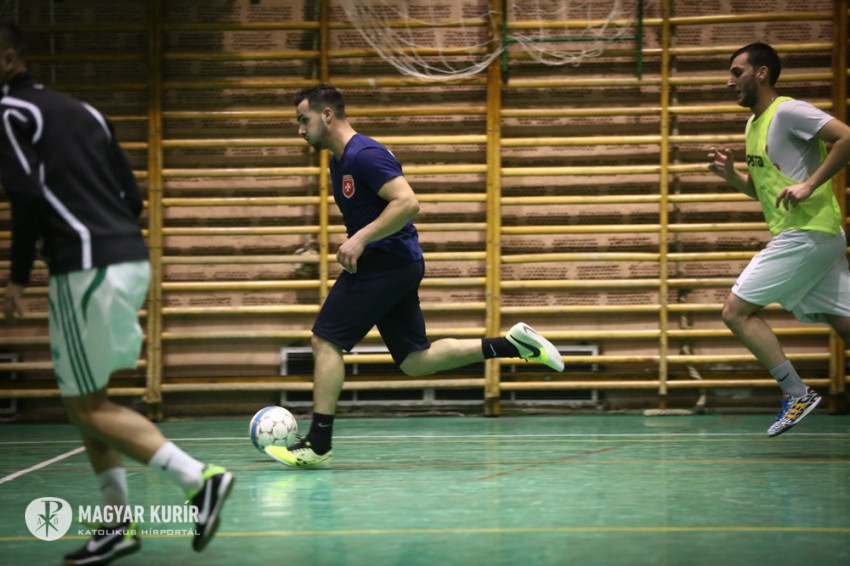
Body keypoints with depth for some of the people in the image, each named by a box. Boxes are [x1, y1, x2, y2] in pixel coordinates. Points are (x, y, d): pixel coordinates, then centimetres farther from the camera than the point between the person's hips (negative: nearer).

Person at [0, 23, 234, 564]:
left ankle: (199, 479, -11)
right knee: (87, 399, 15)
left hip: (88, 268, -8)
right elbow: (132, 195, 18)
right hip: (132, 258, 8)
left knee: (88, 406, -1)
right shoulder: (83, 111, 20)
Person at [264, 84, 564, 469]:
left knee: (326, 340, -8)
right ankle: (513, 344, 10)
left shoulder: (364, 155, -15)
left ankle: (318, 446, -6)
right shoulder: (339, 161, 16)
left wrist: (359, 239, -24)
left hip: (386, 261, -10)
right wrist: (355, 245, 16)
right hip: (400, 265, 10)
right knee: (415, 361, 10)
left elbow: (407, 202, -24)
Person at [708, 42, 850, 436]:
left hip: (806, 234, -9)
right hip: (810, 238, 9)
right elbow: (763, 188, 27)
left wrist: (809, 186, -21)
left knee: (737, 311, -7)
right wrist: (731, 175, 8)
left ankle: (796, 393, -5)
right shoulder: (754, 124, 20)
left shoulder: (788, 111, -9)